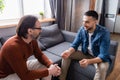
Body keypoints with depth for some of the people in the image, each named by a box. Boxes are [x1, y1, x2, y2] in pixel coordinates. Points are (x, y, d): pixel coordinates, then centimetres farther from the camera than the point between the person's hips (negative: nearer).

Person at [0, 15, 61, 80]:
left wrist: (51, 65, -18)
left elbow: (40, 55, 0)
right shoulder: (13, 47, -35)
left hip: (22, 66, 7)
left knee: (48, 68, 0)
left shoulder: (32, 40, -11)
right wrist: (49, 71, -26)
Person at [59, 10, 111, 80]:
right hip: (85, 54, 5)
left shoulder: (104, 33, -27)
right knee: (66, 54, -10)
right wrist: (69, 51, -32)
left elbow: (103, 55, -30)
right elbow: (75, 45, -8)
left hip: (100, 58, -4)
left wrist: (89, 61, -48)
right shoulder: (82, 29, -12)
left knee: (102, 68, -37)